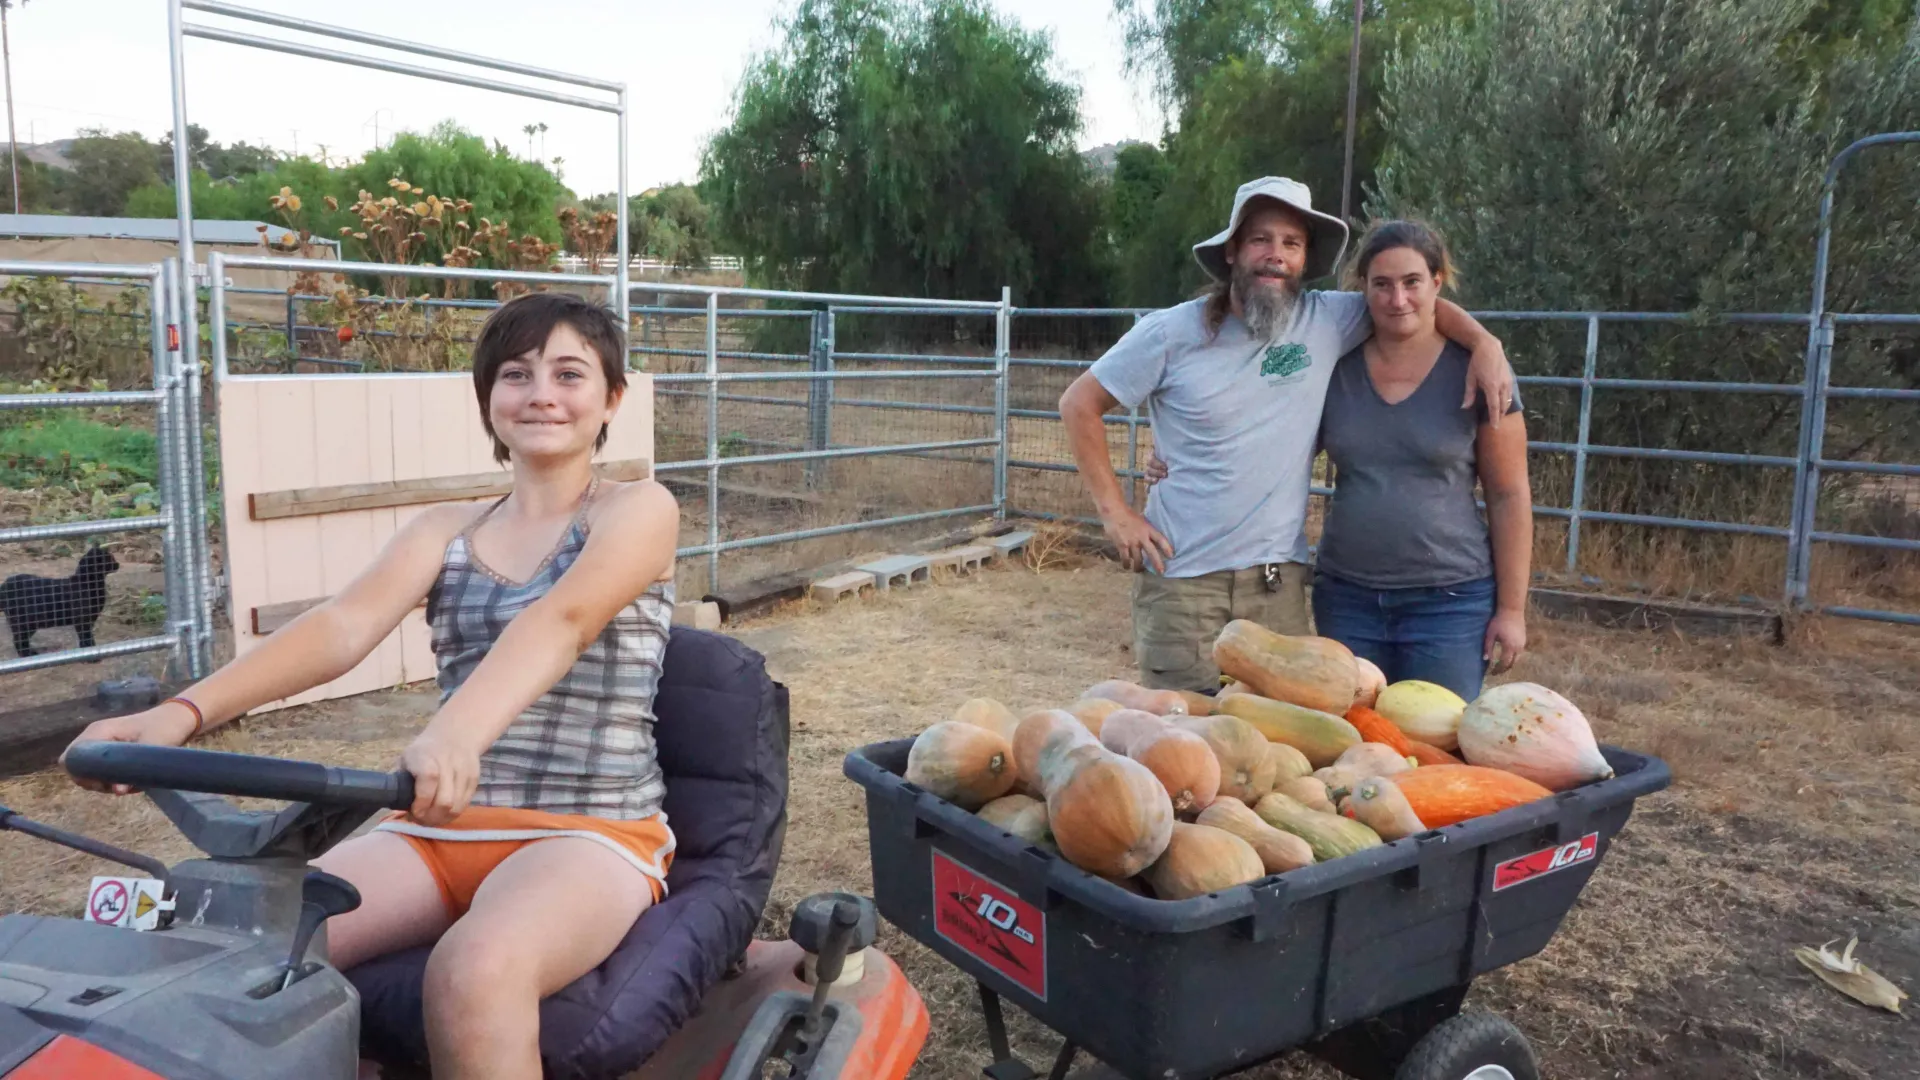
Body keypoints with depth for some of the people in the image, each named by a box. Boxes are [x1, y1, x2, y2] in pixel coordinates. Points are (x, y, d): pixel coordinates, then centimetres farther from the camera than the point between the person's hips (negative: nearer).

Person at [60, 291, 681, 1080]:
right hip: (440, 827, 5)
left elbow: (560, 621, -23)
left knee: (474, 972, -35)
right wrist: (187, 710, -23)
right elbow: (343, 626, -5)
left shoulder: (639, 509, -1)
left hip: (592, 832, -5)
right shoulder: (445, 532, 14)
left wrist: (457, 732, -42)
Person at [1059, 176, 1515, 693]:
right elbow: (1079, 403, 1)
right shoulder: (1173, 332, -4)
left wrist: (1485, 344, -7)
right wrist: (1114, 511, -5)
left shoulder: (1327, 320, 1)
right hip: (1180, 578, -2)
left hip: (1278, 580, 2)